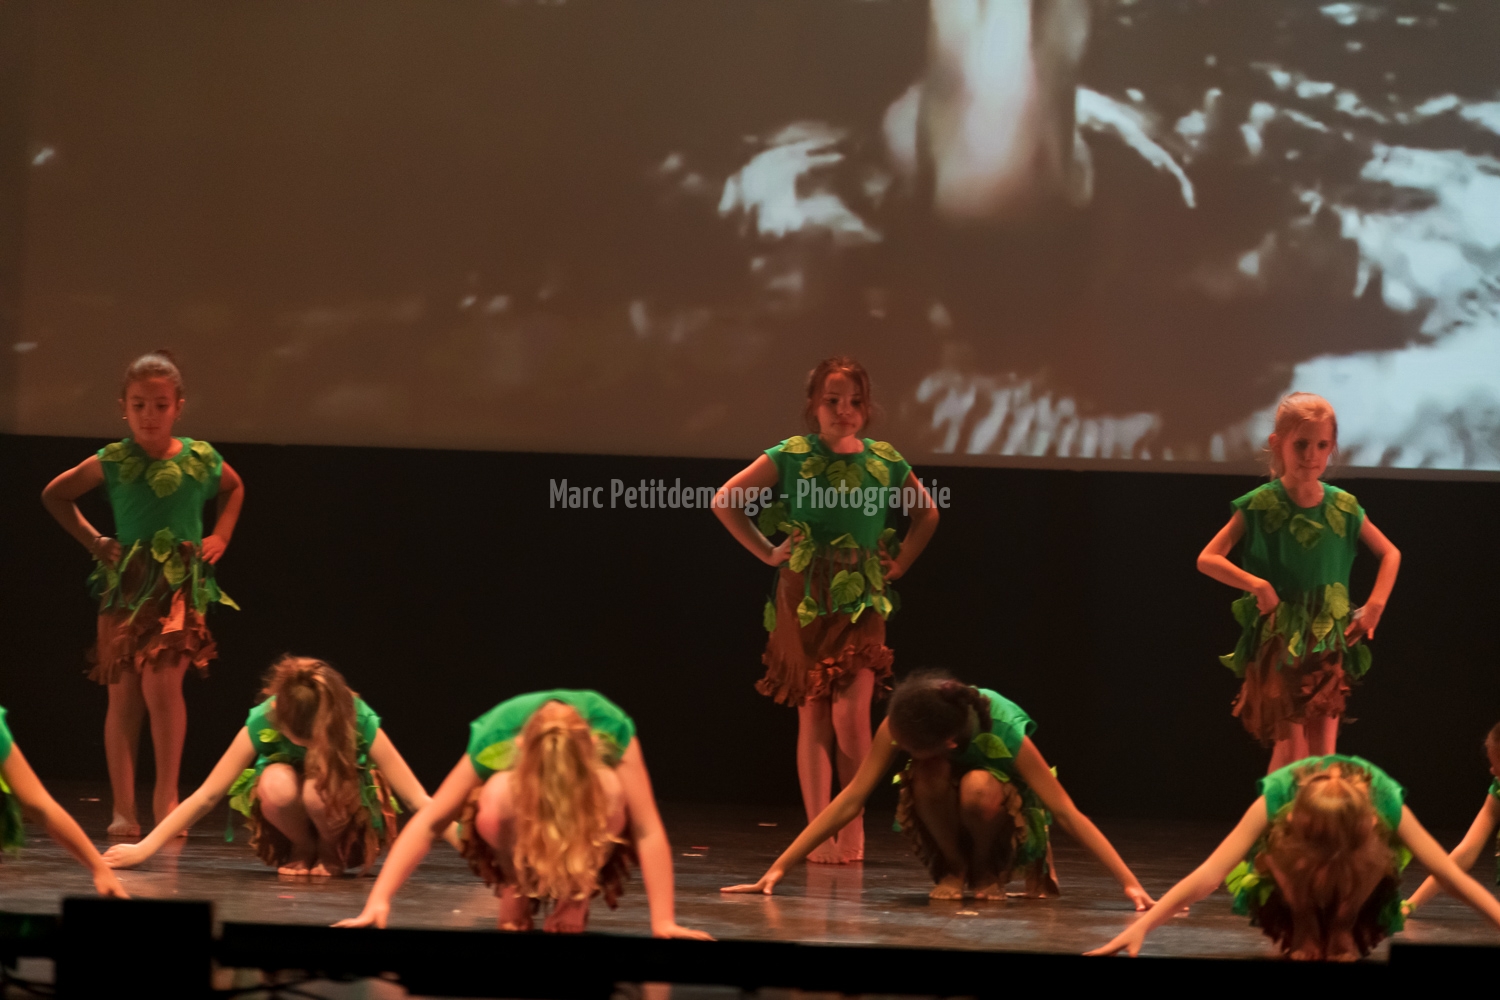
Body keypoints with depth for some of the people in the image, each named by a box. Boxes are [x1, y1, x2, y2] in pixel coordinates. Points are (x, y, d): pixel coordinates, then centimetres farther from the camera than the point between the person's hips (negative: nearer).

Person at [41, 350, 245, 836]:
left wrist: (221, 536, 13)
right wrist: (93, 540, 8)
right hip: (126, 587, 1)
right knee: (124, 697, 1)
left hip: (181, 588, -1)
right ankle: (124, 809, 6)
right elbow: (54, 495, 14)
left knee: (161, 683, -18)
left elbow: (234, 488, 26)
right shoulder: (112, 462, -1)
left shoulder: (201, 459, 2)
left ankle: (166, 794, -4)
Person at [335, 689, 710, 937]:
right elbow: (430, 822, -32)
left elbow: (648, 830, -34)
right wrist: (379, 901, -41)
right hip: (515, 844, 0)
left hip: (590, 840, 0)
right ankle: (517, 890, -8)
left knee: (609, 791, -38)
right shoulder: (494, 739, -34)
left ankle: (575, 894, -13)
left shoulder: (612, 731, -34)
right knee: (500, 795, -38)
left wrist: (663, 922, -40)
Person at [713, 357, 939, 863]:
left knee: (850, 716, -12)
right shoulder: (791, 456, 0)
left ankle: (853, 827, 4)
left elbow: (927, 513, 23)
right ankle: (820, 834, 4)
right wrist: (768, 552, 3)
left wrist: (899, 563, 13)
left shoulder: (884, 461, 5)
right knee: (813, 717, 1)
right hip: (803, 598, 0)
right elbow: (725, 500, 5)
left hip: (861, 601, 0)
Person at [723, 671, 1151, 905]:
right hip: (943, 820, 2)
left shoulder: (1006, 732, -33)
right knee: (930, 774, -34)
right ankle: (953, 869, -8)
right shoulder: (899, 725, -25)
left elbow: (1066, 813, -31)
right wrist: (779, 868, -26)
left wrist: (1130, 884, -36)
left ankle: (989, 871, -7)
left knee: (978, 787, -38)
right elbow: (850, 800, -22)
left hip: (1005, 824, -2)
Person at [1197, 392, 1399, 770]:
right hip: (1277, 643, -3)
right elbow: (1207, 559, -9)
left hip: (1329, 642, 3)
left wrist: (1375, 605, 2)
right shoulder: (1259, 505, -7)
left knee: (1323, 755, 1)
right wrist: (1255, 584, -21)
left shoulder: (1343, 508, 2)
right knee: (1291, 751, -7)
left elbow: (1390, 554, 15)